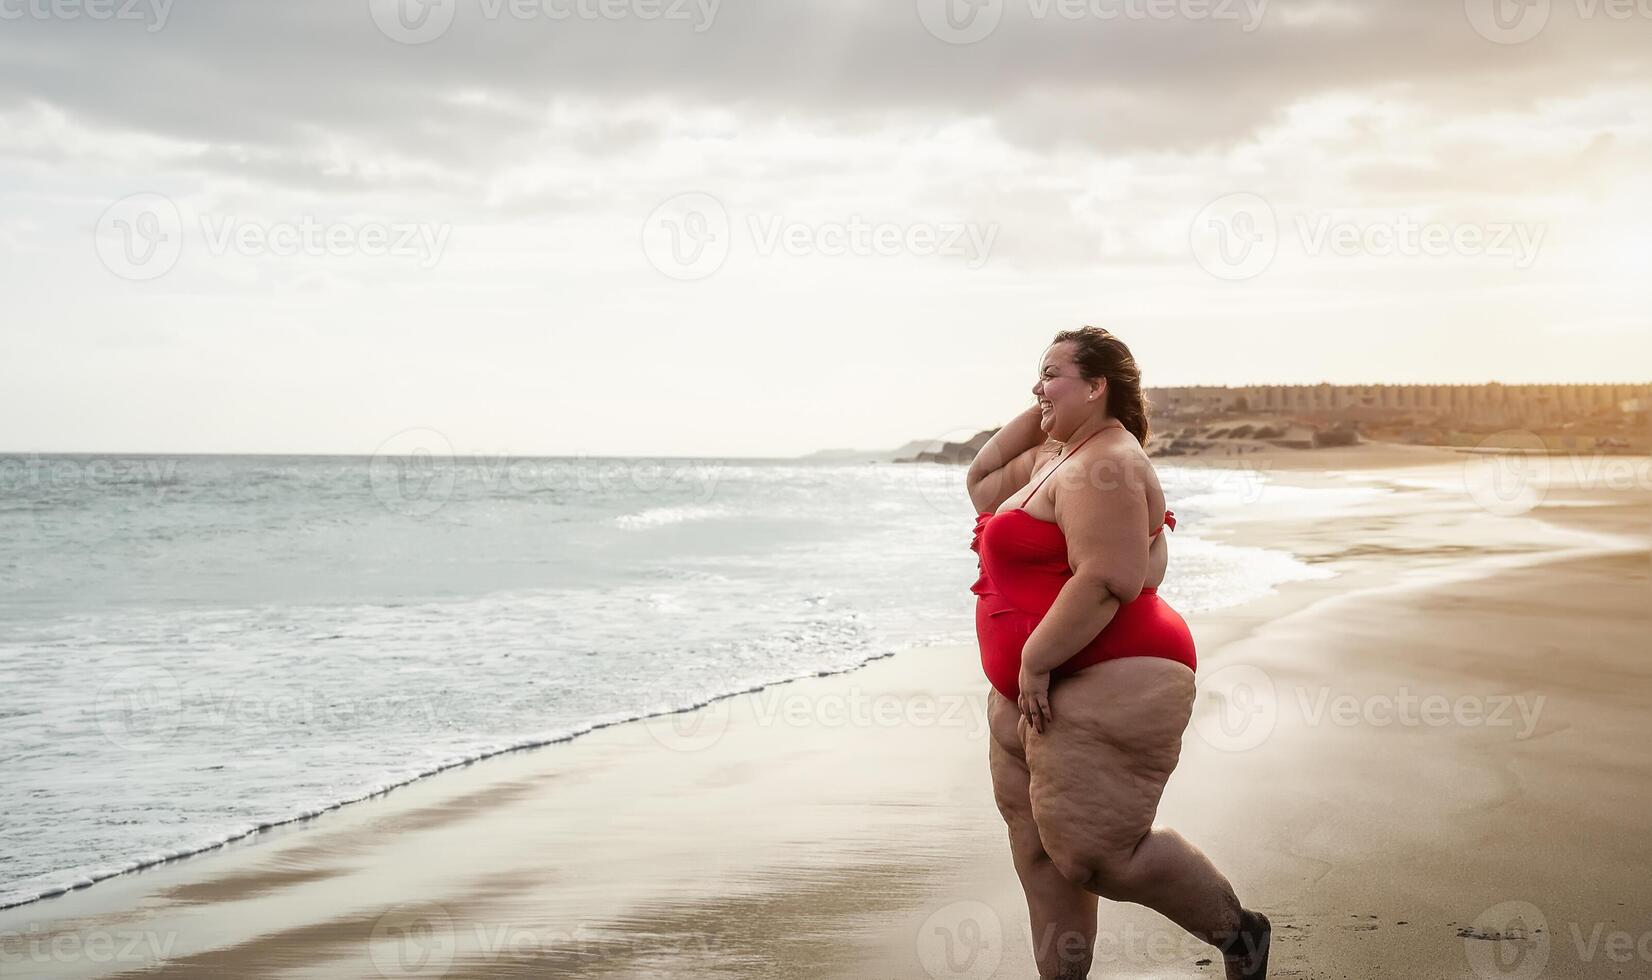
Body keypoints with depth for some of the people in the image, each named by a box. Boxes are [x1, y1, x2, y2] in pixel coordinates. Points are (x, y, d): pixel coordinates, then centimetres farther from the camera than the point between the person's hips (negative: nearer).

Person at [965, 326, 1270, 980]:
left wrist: (1035, 660, -22)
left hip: (1107, 687, -11)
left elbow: (1107, 582, -26)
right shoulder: (1053, 456, 15)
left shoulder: (1104, 466, -17)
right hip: (1037, 694, 11)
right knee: (1041, 850, 11)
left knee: (1094, 849, -10)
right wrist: (1036, 416, 14)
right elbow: (982, 485, 26)